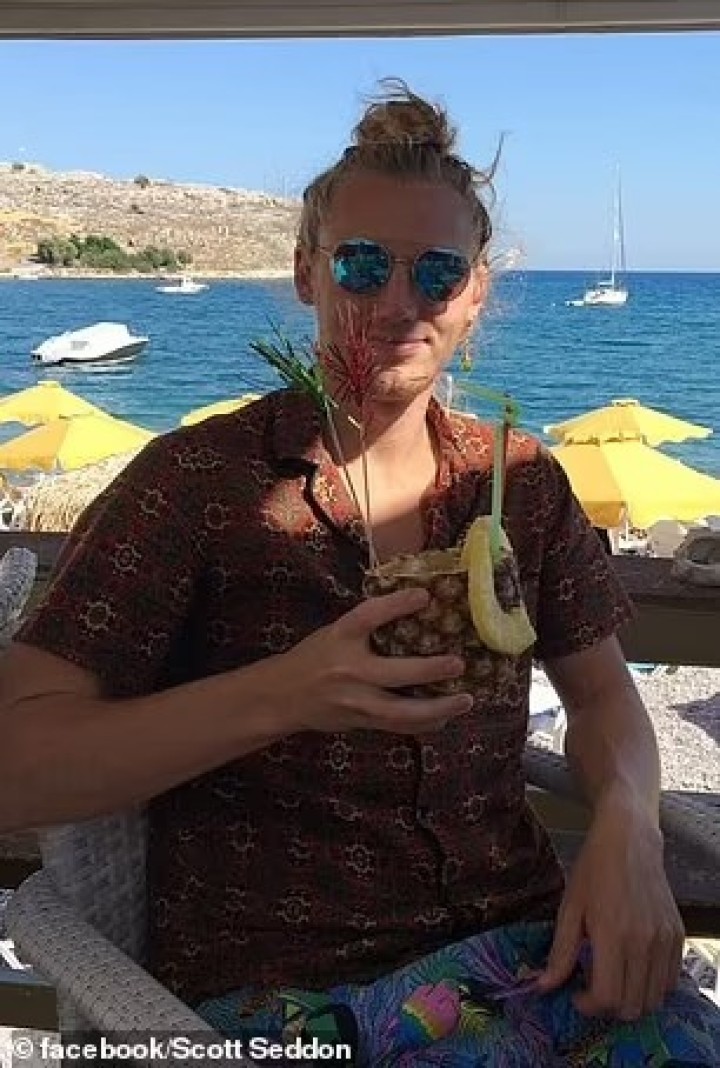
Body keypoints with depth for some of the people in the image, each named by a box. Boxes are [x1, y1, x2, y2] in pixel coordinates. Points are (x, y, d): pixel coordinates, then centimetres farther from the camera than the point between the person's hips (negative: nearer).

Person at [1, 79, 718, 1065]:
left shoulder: (520, 480, 9)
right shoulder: (198, 481, -5)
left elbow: (602, 694, 17)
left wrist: (627, 828, -4)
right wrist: (279, 697, -23)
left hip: (521, 937, 5)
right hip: (278, 981, -4)